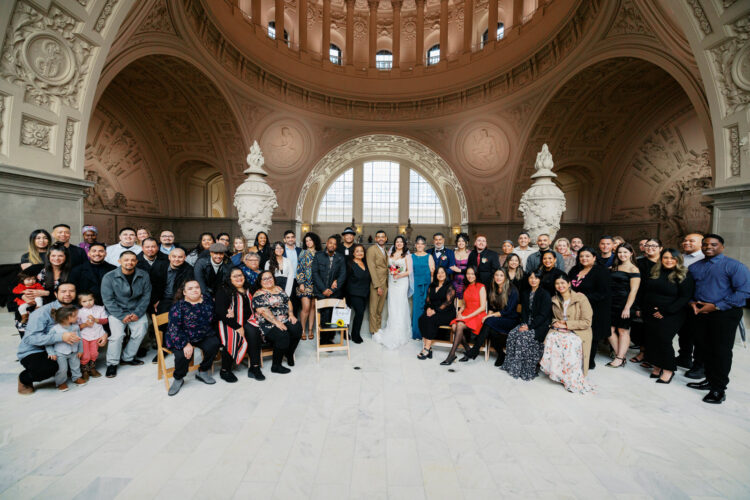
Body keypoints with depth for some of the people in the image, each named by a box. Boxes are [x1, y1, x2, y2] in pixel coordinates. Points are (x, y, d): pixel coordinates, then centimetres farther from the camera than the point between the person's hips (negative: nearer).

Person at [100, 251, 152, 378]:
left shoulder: (143, 275, -3)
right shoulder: (109, 277, -9)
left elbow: (146, 296, 1)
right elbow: (108, 300, -9)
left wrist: (137, 313, -10)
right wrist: (122, 316, -15)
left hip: (136, 310, 2)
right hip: (117, 311, -2)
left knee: (140, 332, -13)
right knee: (117, 335, -19)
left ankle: (128, 358, 9)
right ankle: (112, 363, 2)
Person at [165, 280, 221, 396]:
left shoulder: (207, 301, 1)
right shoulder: (178, 306, -13)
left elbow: (213, 318, 15)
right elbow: (174, 328, -18)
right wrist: (186, 344, -27)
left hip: (203, 336, 4)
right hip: (180, 338, -4)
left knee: (214, 343, -21)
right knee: (183, 355, -28)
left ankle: (203, 372, 2)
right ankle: (178, 379, 4)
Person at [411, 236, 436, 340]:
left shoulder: (429, 256, 5)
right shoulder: (411, 256, 10)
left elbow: (432, 271, 1)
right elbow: (410, 271, 7)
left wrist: (431, 284, -9)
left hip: (426, 284, -1)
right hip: (416, 284, 1)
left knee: (426, 306, -2)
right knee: (416, 306, 2)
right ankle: (417, 333, 11)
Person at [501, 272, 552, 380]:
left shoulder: (545, 294, -8)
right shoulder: (525, 293, 12)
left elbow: (543, 315, -13)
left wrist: (530, 326, -19)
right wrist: (524, 324, -6)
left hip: (540, 325, -6)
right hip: (527, 322, 6)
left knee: (524, 337, -29)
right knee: (512, 334, -19)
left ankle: (526, 370, -19)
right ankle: (511, 365, -11)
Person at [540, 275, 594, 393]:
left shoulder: (581, 298, -6)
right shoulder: (555, 300, 11)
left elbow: (587, 322, -9)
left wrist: (566, 324, -13)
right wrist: (555, 322, -1)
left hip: (579, 332, -4)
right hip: (559, 330, 4)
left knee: (569, 343, -36)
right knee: (550, 338, -29)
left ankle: (572, 379, -23)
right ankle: (556, 372, -19)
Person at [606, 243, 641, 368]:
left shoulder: (633, 269, -4)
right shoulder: (614, 268, 14)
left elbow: (633, 290, -10)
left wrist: (627, 307, -15)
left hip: (624, 303, -6)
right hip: (611, 302, 6)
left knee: (623, 330, 1)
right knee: (610, 329, 5)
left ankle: (620, 359, 7)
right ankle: (619, 355, 16)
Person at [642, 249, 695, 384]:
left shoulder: (684, 276, -5)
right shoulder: (654, 273, 9)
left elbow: (685, 297, -12)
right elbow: (645, 292, 14)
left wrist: (665, 311, -17)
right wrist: (641, 309, 2)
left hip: (670, 316, -5)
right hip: (650, 314, 5)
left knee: (664, 341, -7)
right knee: (651, 341, 5)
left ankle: (668, 370, 10)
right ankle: (657, 366, 19)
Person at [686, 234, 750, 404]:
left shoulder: (735, 266, -7)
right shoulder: (694, 267, 11)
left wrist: (716, 306, -18)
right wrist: (692, 302, -2)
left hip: (725, 314, -5)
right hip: (701, 313, 5)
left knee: (721, 350, 0)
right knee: (704, 348, 12)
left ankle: (719, 388, 12)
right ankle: (710, 380, 28)